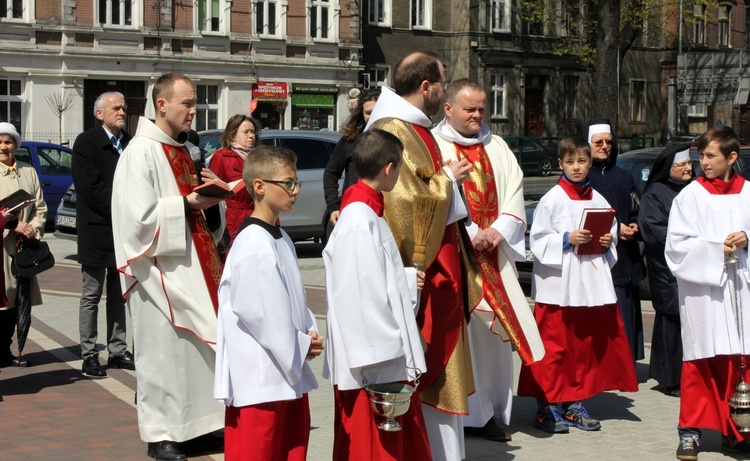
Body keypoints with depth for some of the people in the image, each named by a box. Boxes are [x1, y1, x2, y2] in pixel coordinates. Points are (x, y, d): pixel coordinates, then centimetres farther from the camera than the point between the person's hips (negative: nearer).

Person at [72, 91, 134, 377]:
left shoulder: (130, 144, 11)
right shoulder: (86, 143, -6)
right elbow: (90, 188, -15)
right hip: (97, 233, -6)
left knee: (119, 296, 12)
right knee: (91, 295, 2)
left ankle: (118, 351, 19)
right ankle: (89, 356, 7)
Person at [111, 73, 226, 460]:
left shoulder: (180, 150, 15)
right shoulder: (141, 150, -12)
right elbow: (140, 215, -19)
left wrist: (207, 201, 4)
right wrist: (188, 204, -17)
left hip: (191, 263, 8)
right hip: (161, 270, -8)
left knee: (197, 343, 9)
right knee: (163, 348, -3)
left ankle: (194, 422, 18)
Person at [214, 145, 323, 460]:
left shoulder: (281, 239, 13)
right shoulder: (254, 247, -18)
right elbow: (260, 313, -21)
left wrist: (308, 331, 2)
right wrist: (301, 345, -10)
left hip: (290, 373, 10)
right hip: (259, 378, -10)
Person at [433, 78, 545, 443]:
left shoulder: (497, 147, 17)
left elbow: (514, 191, 11)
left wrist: (498, 230, -6)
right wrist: (470, 234, -15)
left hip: (495, 256, 5)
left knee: (494, 331, 4)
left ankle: (491, 411, 14)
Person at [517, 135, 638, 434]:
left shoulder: (598, 200, 11)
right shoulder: (552, 199, -3)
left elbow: (612, 232, 20)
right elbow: (538, 240, -7)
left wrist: (607, 242, -1)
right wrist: (567, 239, -18)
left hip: (591, 283, 5)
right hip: (558, 285, -5)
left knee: (586, 345, 9)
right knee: (554, 346, -5)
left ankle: (575, 404, 19)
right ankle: (547, 407, 2)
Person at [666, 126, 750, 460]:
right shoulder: (690, 196, -1)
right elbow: (678, 244, -6)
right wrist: (716, 247, -15)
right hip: (701, 288, -2)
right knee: (700, 362, 0)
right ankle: (691, 430, 10)